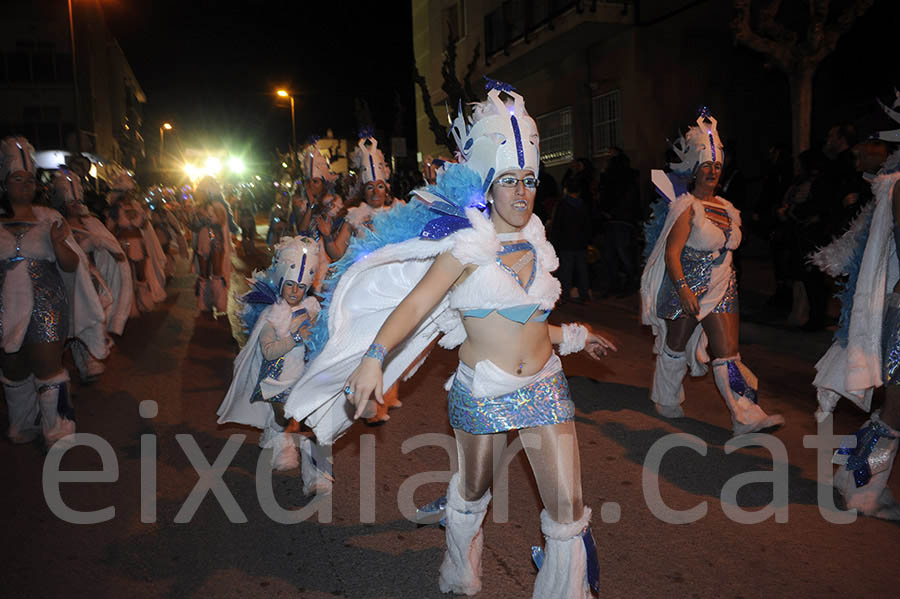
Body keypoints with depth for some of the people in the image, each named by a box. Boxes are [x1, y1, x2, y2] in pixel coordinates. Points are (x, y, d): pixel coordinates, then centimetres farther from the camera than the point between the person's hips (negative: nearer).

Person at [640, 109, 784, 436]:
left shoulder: (725, 207, 11)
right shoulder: (687, 206, -11)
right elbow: (671, 252, -18)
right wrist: (683, 289, -26)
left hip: (721, 287, 6)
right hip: (688, 287, -6)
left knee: (728, 353, 2)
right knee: (675, 346, 10)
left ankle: (747, 417, 2)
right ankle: (666, 400, 31)